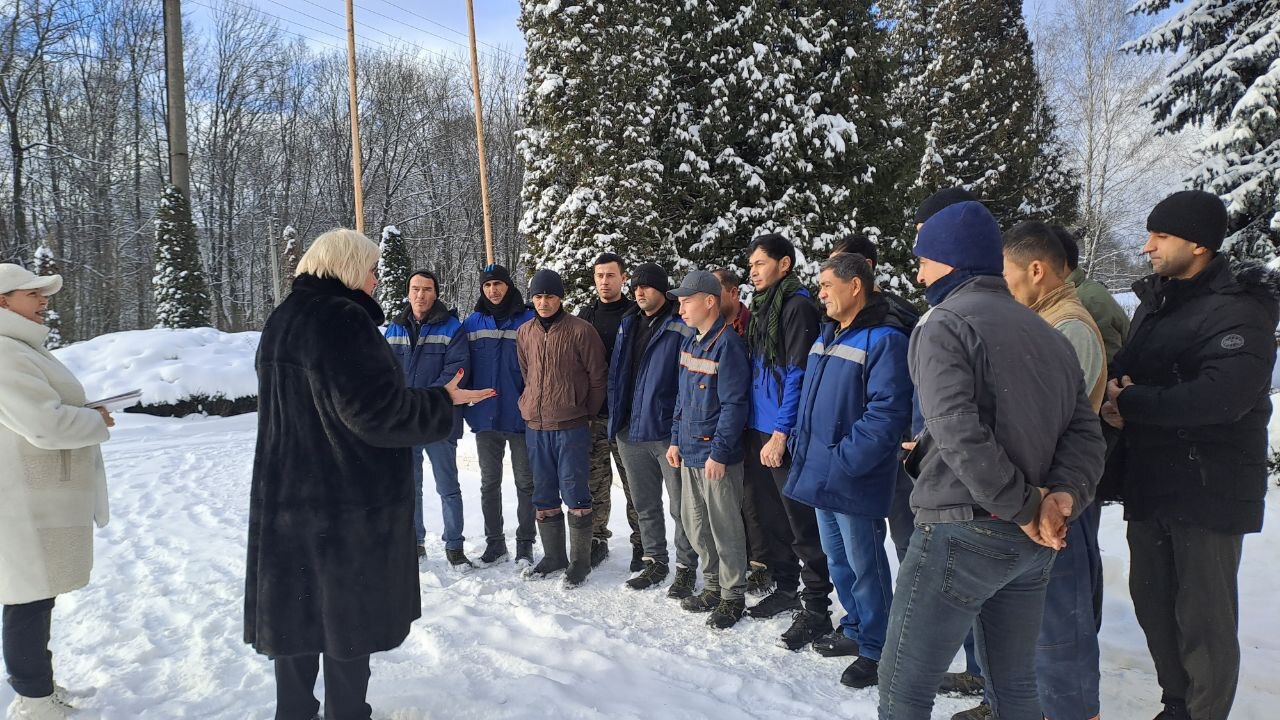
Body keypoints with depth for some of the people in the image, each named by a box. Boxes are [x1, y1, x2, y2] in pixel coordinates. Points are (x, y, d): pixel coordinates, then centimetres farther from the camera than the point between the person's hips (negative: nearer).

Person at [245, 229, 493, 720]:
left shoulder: (282, 319, 12)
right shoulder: (342, 319, -17)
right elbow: (376, 409, -22)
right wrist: (443, 402, -11)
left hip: (287, 496, 8)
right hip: (349, 501, -8)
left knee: (297, 607, 15)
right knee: (349, 610, 5)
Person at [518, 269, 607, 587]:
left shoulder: (581, 330, -9)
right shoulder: (524, 333, 7)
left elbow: (597, 377, -5)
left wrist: (586, 414, 1)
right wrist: (530, 406, 14)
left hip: (572, 427, -5)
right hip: (535, 427, 6)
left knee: (575, 494, 1)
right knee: (544, 496, 14)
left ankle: (580, 560, 13)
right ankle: (553, 556, 27)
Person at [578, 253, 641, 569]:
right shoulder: (585, 316, 14)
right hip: (591, 413, 4)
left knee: (634, 483, 1)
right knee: (595, 481, 9)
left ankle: (641, 543, 12)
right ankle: (597, 539, 21)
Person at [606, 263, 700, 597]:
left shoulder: (680, 328, -9)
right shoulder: (627, 325, 12)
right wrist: (616, 418, 11)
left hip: (666, 431, -6)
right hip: (630, 431, 7)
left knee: (681, 506, 4)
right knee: (645, 505, 17)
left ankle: (686, 568, 18)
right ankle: (655, 562, 31)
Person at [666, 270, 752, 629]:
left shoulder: (727, 344, -16)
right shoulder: (690, 343, 11)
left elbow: (734, 405, -19)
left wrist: (719, 452, -19)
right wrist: (676, 440, 15)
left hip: (717, 457, -9)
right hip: (690, 452, 9)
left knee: (725, 528, 3)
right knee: (694, 523, 17)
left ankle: (733, 596, 17)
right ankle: (712, 586, 32)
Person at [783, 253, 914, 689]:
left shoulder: (884, 340, -16)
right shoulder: (828, 335, 12)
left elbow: (886, 413, -23)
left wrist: (843, 462, -24)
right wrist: (802, 447, 12)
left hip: (853, 481, -9)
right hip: (819, 473, 9)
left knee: (864, 565, 4)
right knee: (837, 559, 21)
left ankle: (875, 650, 20)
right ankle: (854, 629, 38)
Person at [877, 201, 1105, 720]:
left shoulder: (943, 324, -11)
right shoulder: (1048, 334, 14)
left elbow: (959, 432, -22)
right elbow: (1084, 431, 6)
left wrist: (1025, 507, -14)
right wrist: (1063, 495, -8)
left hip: (962, 532, -8)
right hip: (1033, 542, 8)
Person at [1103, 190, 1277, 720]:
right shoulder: (1153, 303, 14)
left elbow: (1223, 394, -26)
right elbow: (1124, 373, 18)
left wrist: (1129, 403, -20)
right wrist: (1116, 394, -6)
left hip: (1209, 489, -8)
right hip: (1147, 483, 8)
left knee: (1203, 617, 1)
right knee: (1153, 603, 15)